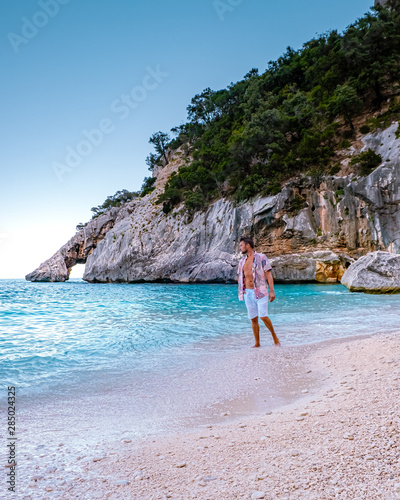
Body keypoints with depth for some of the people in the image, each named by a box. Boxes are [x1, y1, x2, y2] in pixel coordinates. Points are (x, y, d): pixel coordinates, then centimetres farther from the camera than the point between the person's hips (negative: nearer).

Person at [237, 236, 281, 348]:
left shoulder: (261, 257, -2)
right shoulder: (242, 261, 13)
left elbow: (269, 275, -5)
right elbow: (240, 277, 20)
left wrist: (272, 291, -11)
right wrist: (241, 293, 16)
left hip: (260, 292, -5)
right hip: (247, 293, 5)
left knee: (263, 316, -12)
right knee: (253, 319, 6)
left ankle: (274, 337, 12)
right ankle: (257, 343, 15)